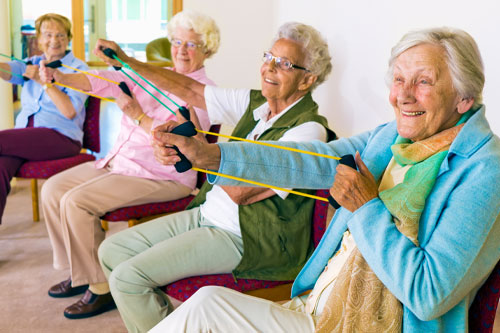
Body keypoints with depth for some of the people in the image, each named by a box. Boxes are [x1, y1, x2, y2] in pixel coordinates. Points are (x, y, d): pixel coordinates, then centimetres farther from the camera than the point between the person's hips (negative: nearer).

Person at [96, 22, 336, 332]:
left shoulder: (308, 129, -19)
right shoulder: (254, 102, 6)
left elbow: (240, 191, -23)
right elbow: (190, 90, 9)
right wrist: (127, 61, 5)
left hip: (242, 237, -8)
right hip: (206, 213, 9)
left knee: (128, 278, -16)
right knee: (112, 250, 6)